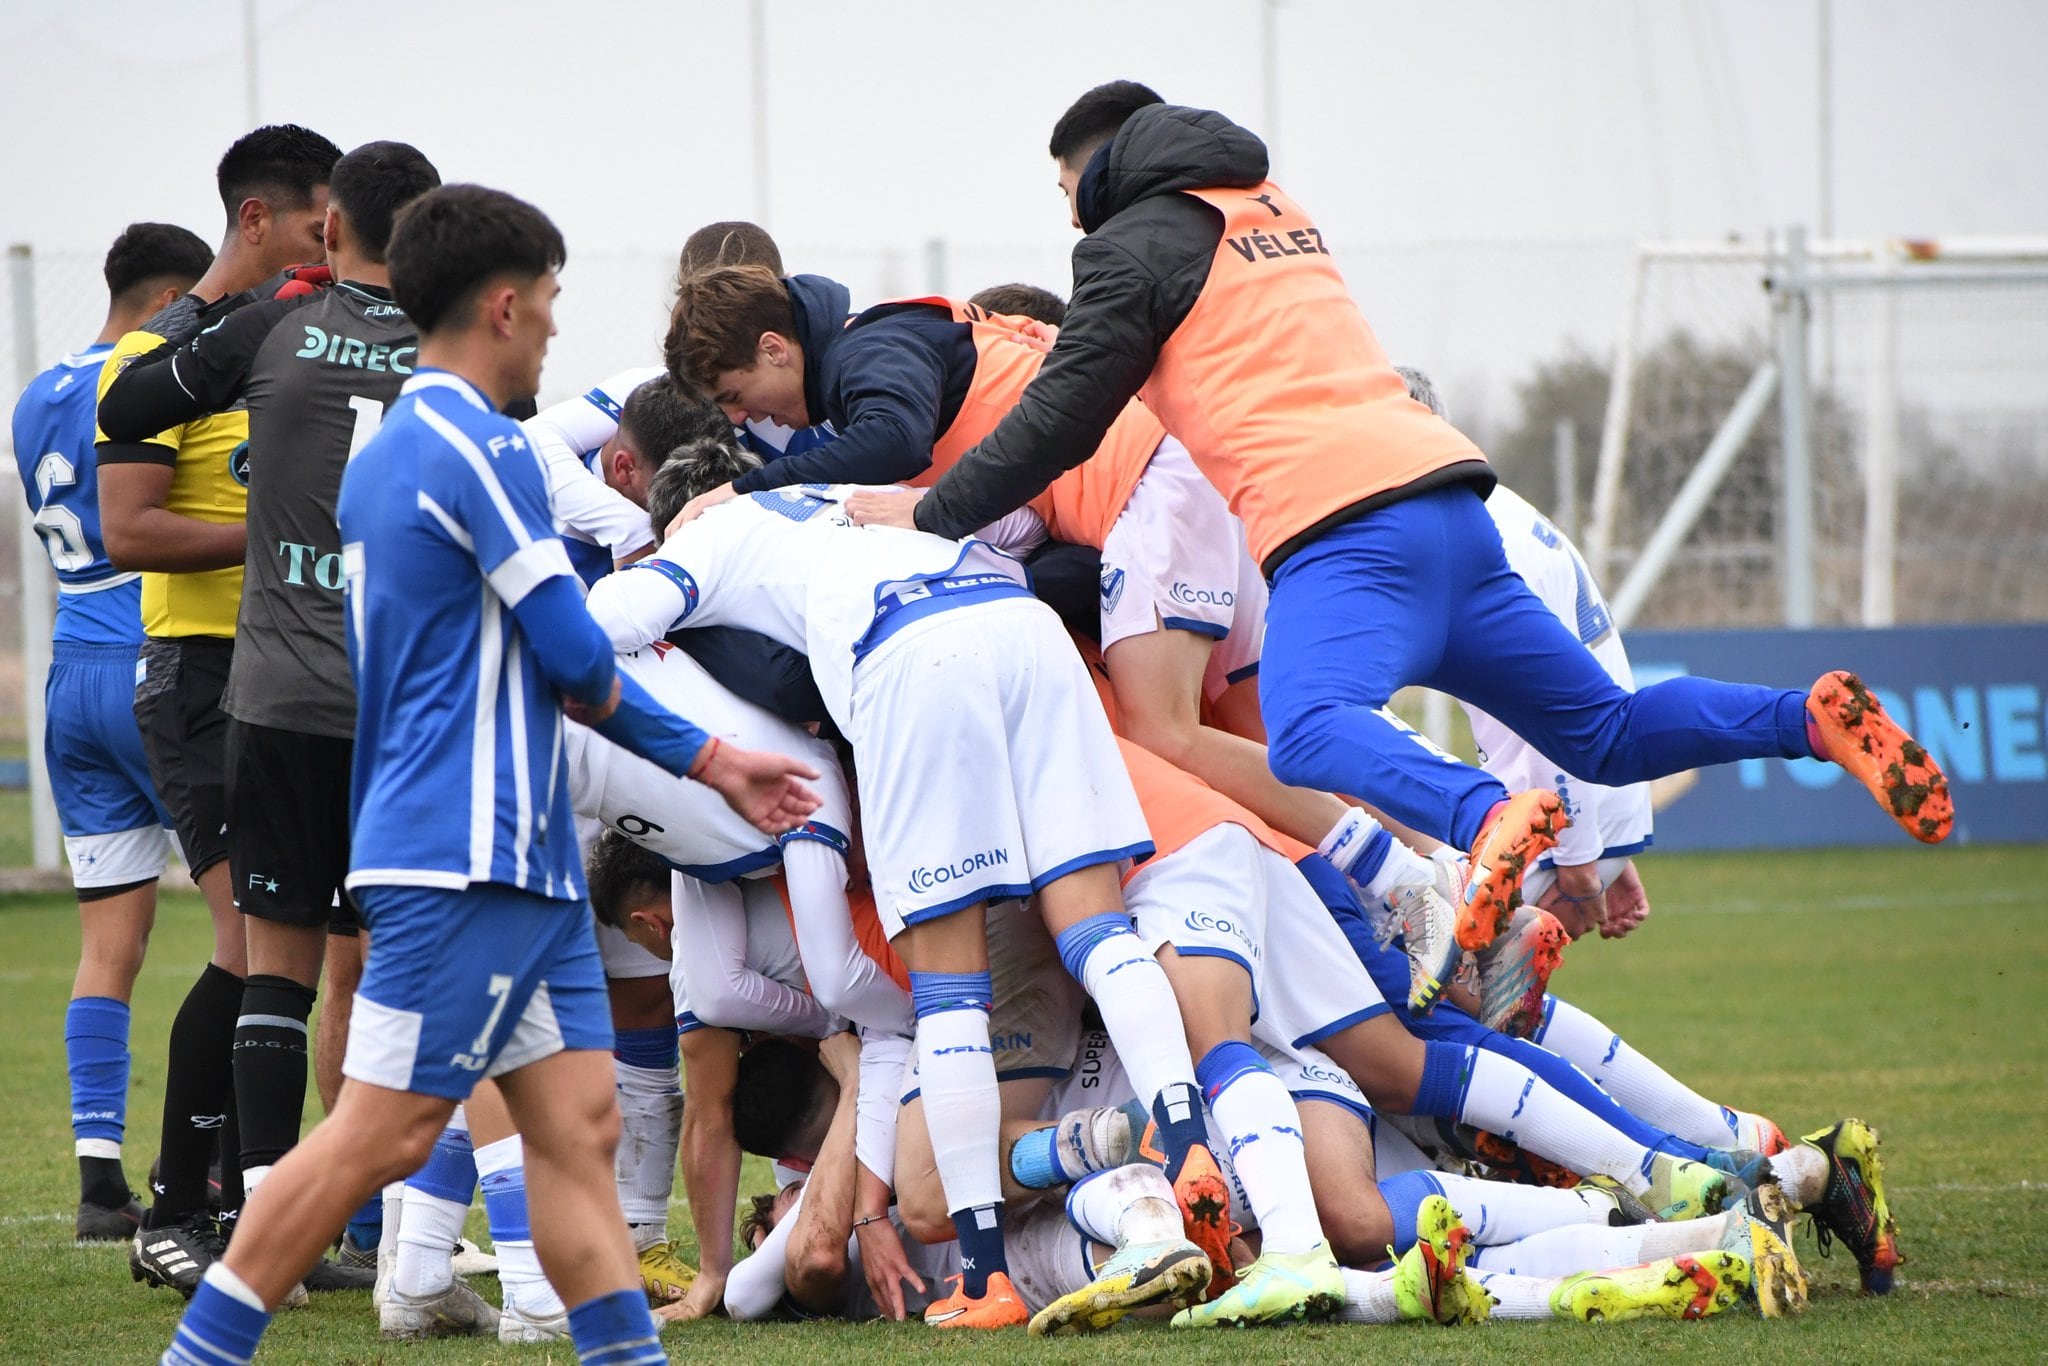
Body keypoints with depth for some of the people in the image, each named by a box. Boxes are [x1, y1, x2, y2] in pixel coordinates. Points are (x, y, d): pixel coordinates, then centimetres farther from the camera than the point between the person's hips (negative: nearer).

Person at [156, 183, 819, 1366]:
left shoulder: (386, 454, 19)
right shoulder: (480, 451, -13)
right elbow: (575, 660, -15)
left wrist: (710, 761, 26)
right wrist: (608, 694, 12)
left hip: (525, 862, 10)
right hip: (468, 859, -10)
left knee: (578, 1123, 4)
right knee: (383, 1133, -9)